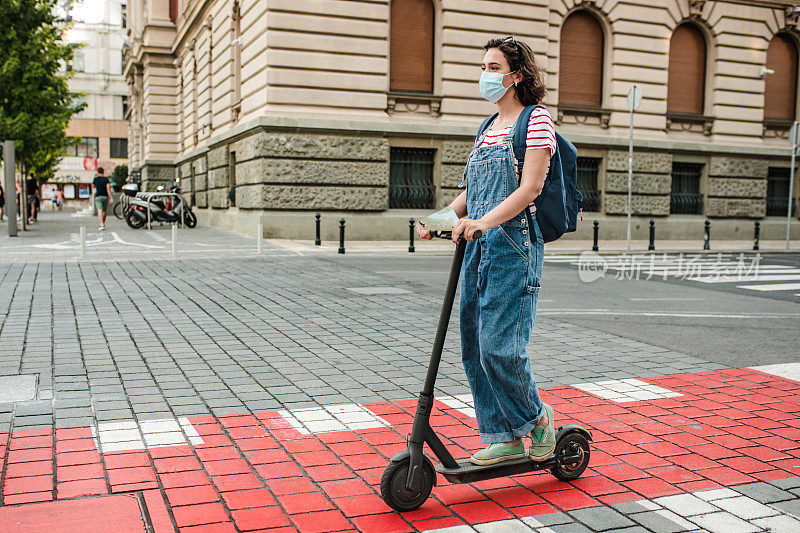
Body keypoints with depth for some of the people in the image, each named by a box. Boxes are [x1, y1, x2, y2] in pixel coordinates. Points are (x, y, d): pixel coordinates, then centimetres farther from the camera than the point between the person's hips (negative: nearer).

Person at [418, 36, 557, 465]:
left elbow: (528, 190, -15)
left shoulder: (536, 120, -4)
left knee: (499, 345, -12)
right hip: (477, 246, 8)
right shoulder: (488, 127, 19)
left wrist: (483, 221, -27)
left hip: (514, 243, -8)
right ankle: (504, 438, 19)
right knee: (473, 346, 7)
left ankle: (538, 418, 15)